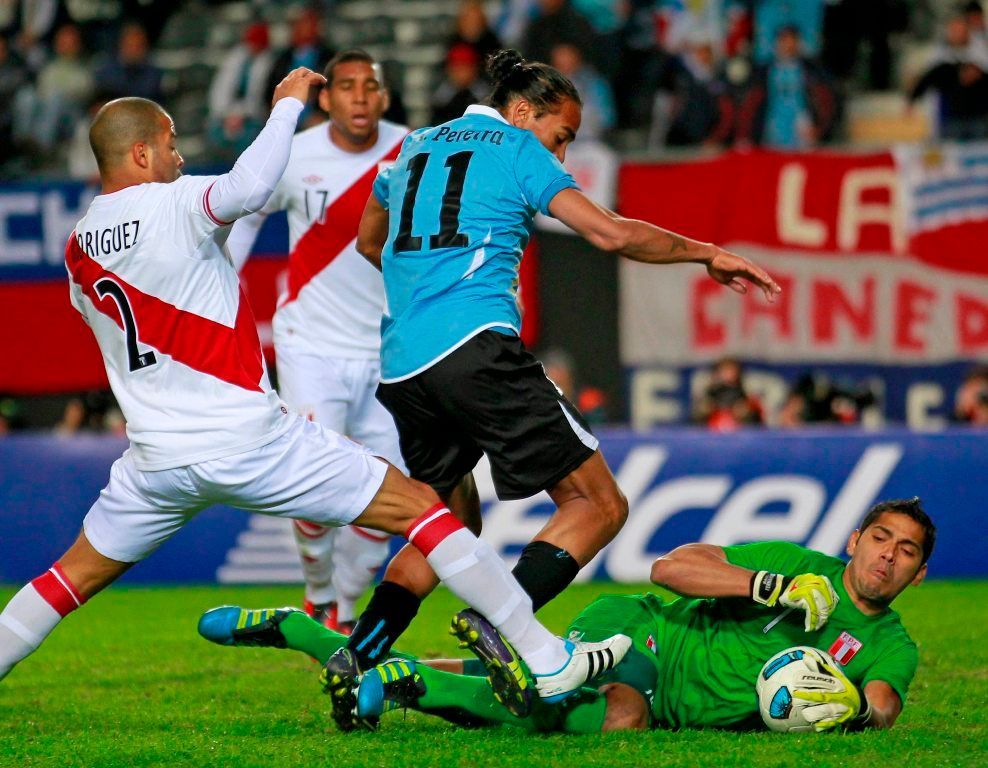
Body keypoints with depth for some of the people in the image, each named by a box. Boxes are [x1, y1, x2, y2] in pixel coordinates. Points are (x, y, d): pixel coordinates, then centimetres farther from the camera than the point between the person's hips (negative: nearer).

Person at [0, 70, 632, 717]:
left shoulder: (77, 251, 9)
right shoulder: (173, 206, -12)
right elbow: (252, 186, -33)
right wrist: (288, 103, -17)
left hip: (158, 458, 6)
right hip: (251, 440, -6)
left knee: (75, 575, 23)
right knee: (420, 506, 1)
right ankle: (545, 661, -2)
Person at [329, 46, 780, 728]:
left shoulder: (415, 149, 24)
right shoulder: (518, 151, 6)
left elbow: (369, 244, 39)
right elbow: (611, 233, -4)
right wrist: (707, 254, 8)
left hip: (398, 365, 7)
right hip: (477, 345, -7)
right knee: (598, 505, -5)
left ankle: (356, 663, 9)